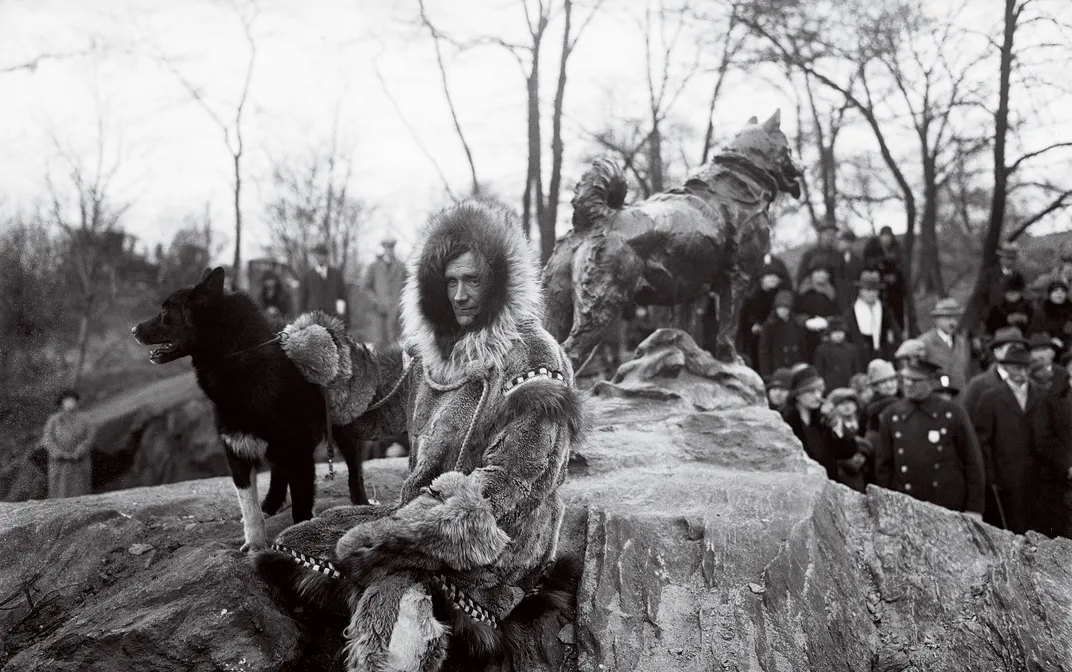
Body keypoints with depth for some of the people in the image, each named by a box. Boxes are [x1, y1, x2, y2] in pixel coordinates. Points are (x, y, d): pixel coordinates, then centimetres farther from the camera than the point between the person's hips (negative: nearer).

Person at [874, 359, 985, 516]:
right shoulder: (890, 416, 4)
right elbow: (883, 467, 7)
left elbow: (973, 462, 3)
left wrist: (974, 509, 0)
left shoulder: (953, 414, 0)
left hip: (950, 510, -1)